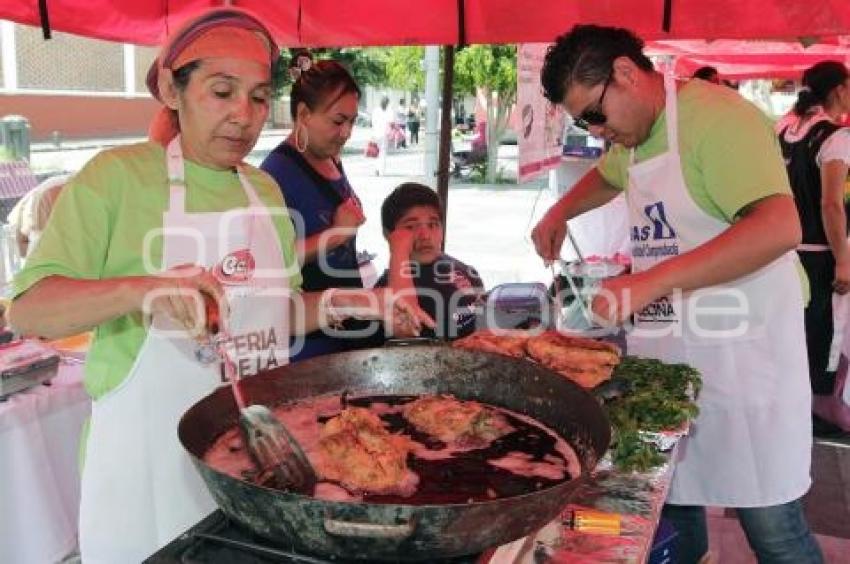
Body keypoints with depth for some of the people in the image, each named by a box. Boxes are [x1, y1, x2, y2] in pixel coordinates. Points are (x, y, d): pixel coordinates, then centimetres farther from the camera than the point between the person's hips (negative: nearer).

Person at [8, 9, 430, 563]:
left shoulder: (265, 189, 7)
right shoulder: (118, 174, -10)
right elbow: (28, 309, -15)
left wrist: (338, 304, -3)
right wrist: (141, 289, -32)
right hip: (151, 455, -5)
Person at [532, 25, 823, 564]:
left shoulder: (717, 118, -16)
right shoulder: (635, 134, 12)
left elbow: (780, 228, -29)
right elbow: (606, 176, 36)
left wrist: (651, 282, -33)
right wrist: (559, 214, 18)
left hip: (740, 350, -8)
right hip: (666, 347, 8)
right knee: (670, 504, 13)